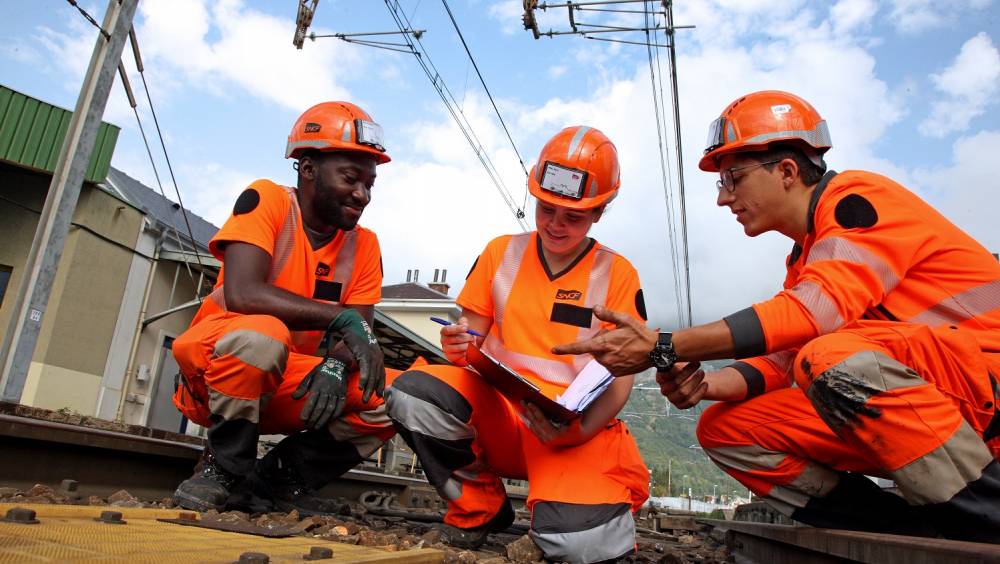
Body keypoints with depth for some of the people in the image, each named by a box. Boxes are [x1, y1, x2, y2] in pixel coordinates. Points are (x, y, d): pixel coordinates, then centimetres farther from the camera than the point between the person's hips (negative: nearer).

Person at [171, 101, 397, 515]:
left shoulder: (363, 246, 1)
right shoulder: (268, 200, -12)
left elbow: (360, 334, -6)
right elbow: (241, 293, -28)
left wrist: (337, 365, -29)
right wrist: (343, 319, -32)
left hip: (283, 387, 5)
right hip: (213, 367, -5)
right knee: (262, 334, -37)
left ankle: (282, 476, 0)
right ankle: (225, 469, -13)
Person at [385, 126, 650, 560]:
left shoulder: (618, 275, 1)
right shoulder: (501, 253, 8)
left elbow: (620, 378, -2)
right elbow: (472, 330, 12)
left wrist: (580, 430, -21)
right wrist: (458, 345, -14)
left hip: (576, 429, -3)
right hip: (496, 412, 3)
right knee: (410, 392, -27)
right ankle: (480, 506, 0)